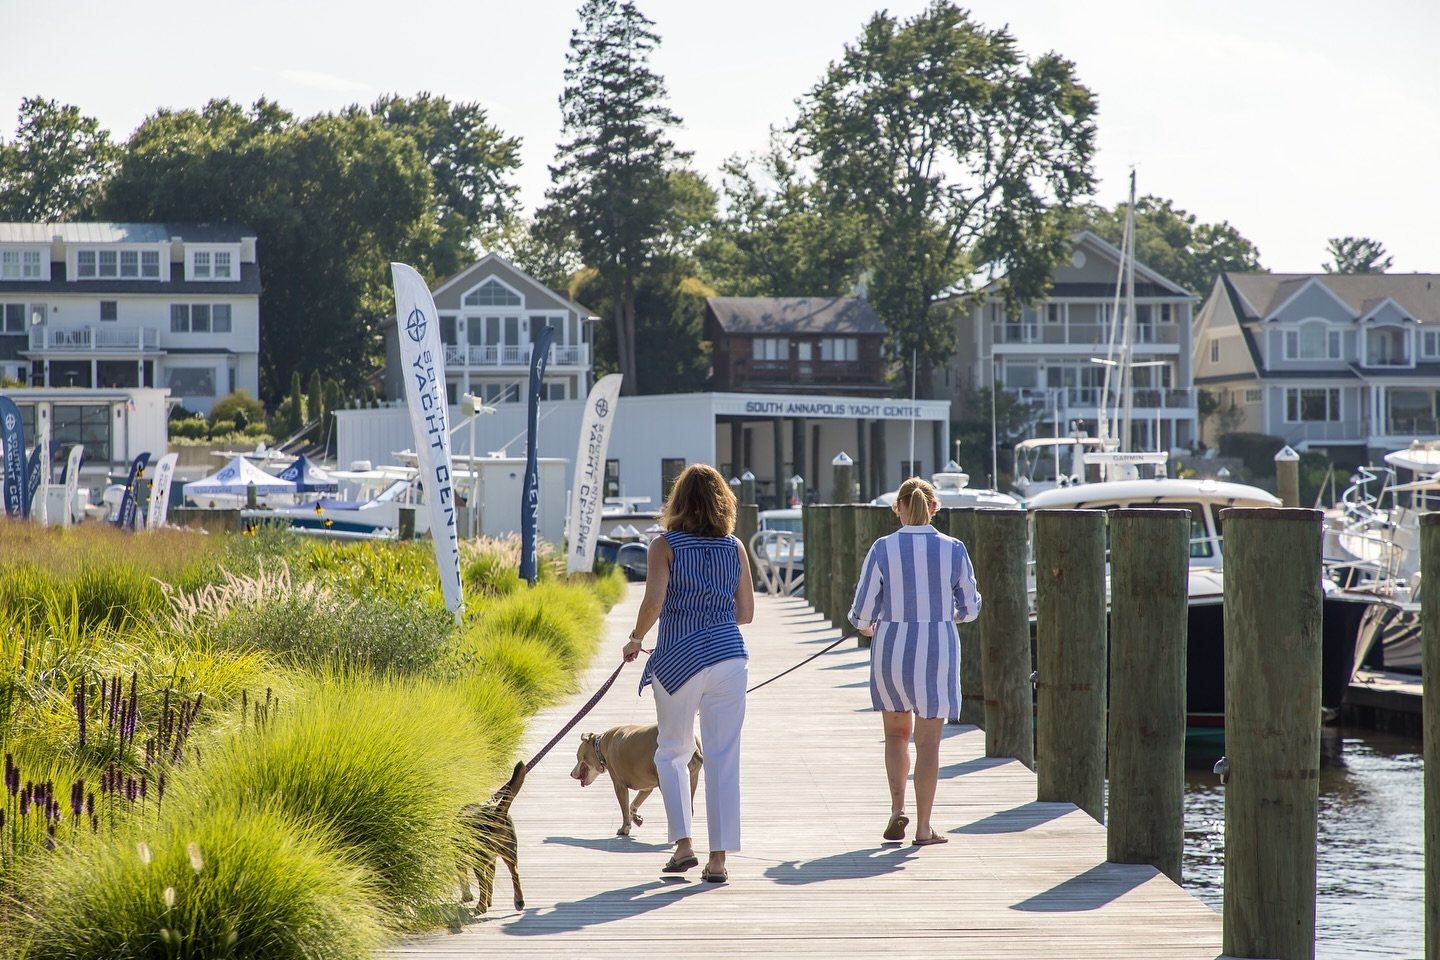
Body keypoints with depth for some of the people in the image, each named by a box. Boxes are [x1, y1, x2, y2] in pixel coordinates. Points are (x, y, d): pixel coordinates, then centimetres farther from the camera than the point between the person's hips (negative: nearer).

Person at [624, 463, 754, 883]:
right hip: (728, 656, 2)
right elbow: (745, 612, 7)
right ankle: (719, 857, 2)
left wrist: (635, 640, 2)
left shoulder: (665, 545, -4)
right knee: (723, 757, 4)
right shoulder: (734, 547, 5)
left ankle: (683, 843, 5)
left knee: (672, 753, 16)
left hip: (677, 659, -2)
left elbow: (654, 603, -15)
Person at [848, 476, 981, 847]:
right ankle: (923, 827, 8)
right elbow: (969, 608, 5)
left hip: (891, 649, 0)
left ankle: (897, 808, 5)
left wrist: (867, 626, 18)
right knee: (928, 741, 7)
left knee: (897, 733, 20)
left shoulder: (883, 549, -7)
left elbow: (862, 612, -5)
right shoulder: (953, 549, -4)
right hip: (938, 650, 0)